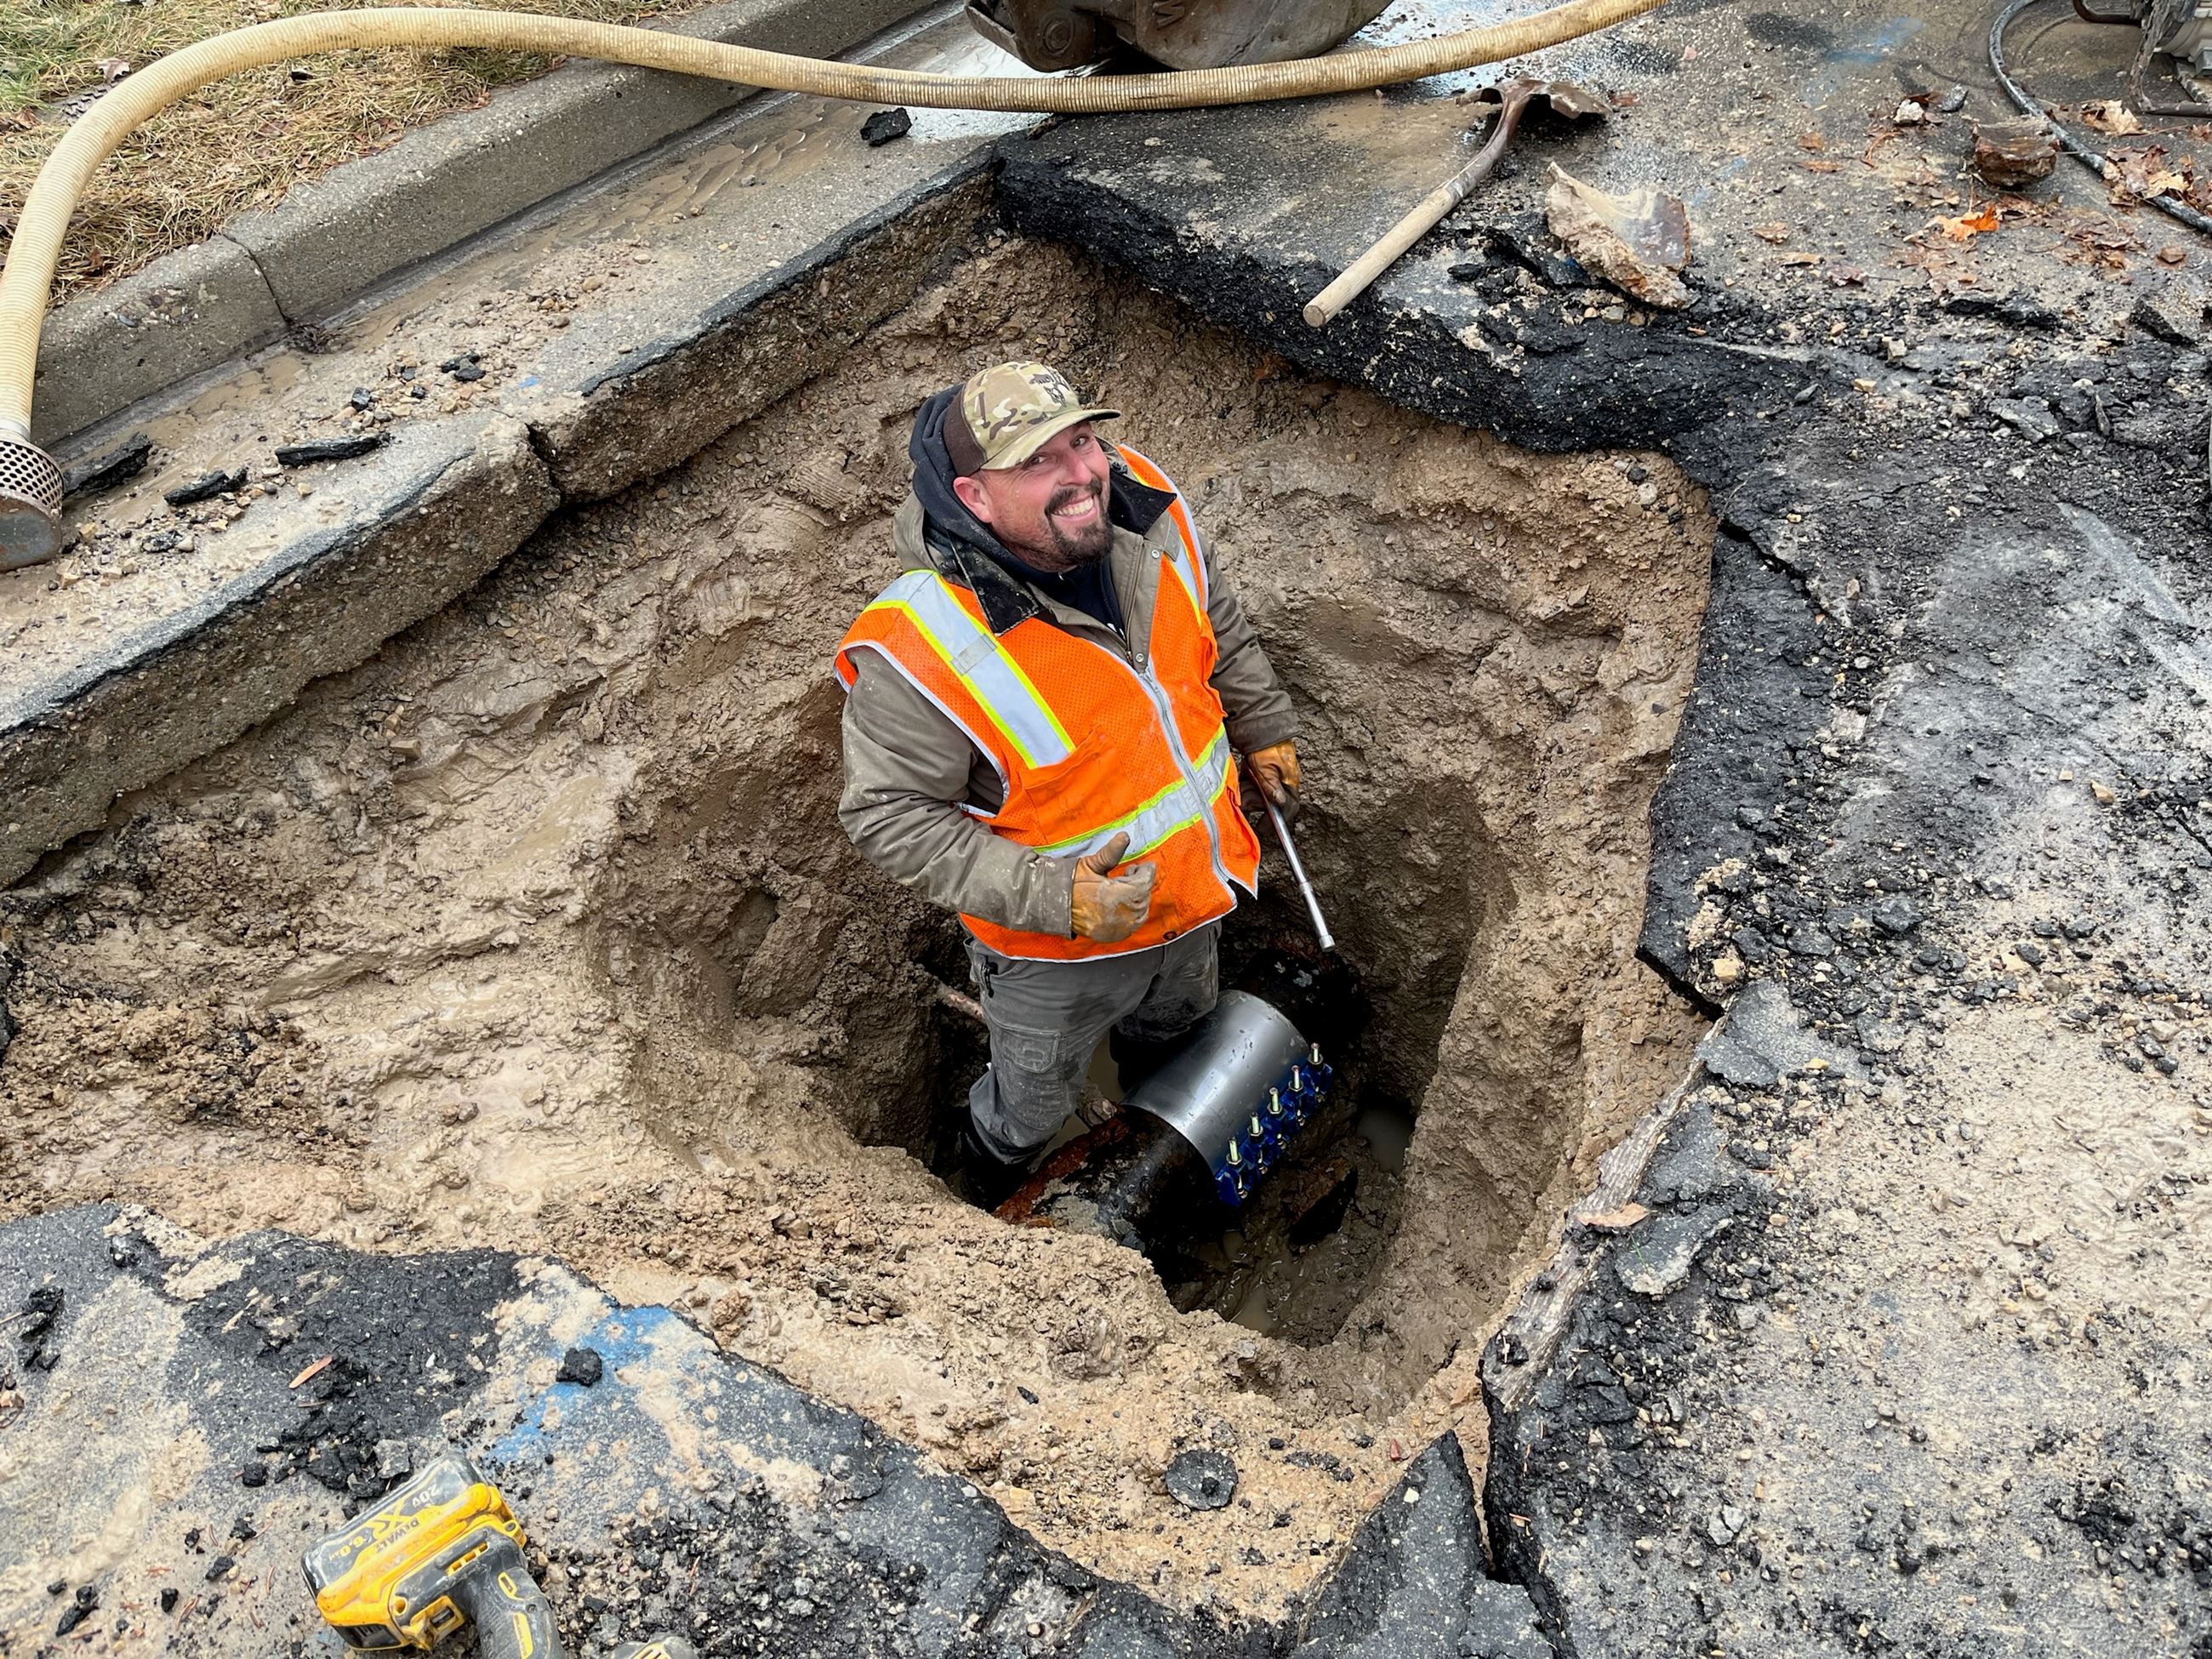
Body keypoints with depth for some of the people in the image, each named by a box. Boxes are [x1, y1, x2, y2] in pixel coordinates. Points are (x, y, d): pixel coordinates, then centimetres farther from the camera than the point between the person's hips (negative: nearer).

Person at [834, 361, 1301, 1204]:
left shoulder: (1143, 507, -18)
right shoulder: (922, 650, -37)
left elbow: (1217, 619, 3)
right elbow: (889, 816, -27)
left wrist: (1265, 729, 13)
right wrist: (1053, 899, -34)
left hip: (1194, 884, 6)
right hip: (1053, 946, -5)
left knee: (1175, 1033, 36)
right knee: (1035, 1102, 24)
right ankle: (992, 1188, 60)